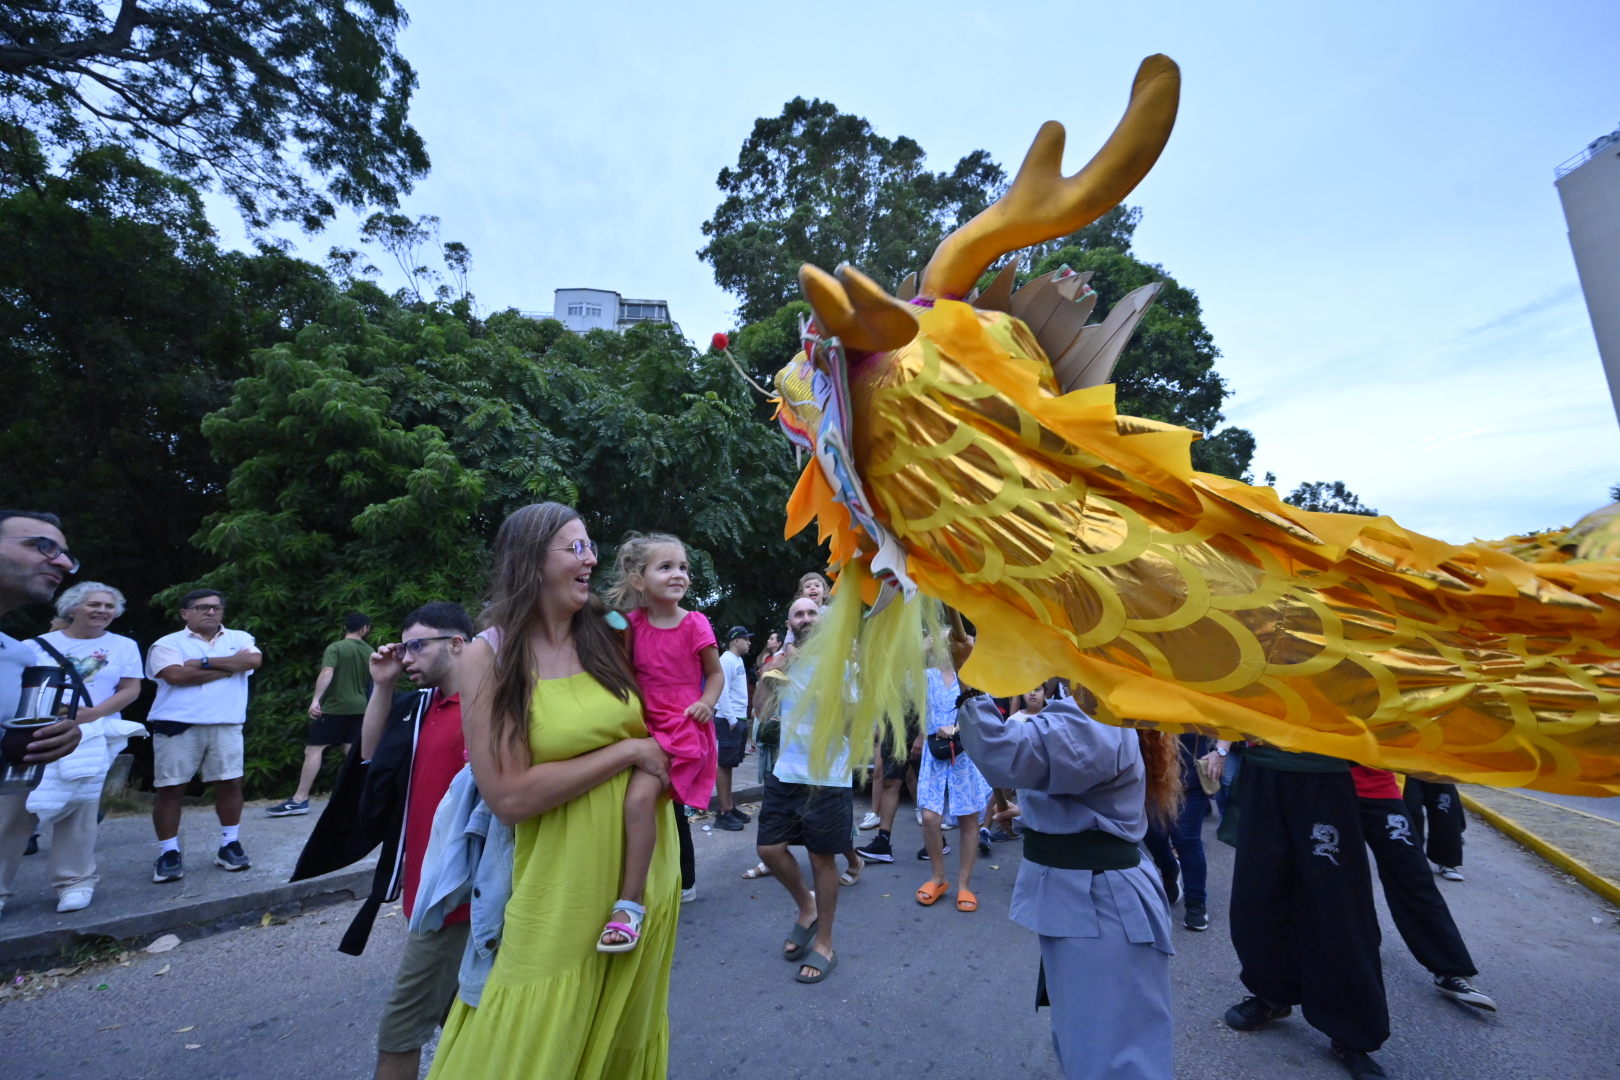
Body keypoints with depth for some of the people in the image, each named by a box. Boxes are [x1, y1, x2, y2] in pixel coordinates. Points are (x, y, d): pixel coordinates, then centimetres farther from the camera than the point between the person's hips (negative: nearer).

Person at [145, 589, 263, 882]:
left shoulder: (240, 638, 13)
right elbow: (175, 675, -12)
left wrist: (203, 662, -7)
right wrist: (230, 666, -8)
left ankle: (230, 846, 16)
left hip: (226, 725, 2)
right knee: (169, 788, 2)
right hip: (177, 725, -1)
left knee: (230, 784, 3)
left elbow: (253, 660, -7)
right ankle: (169, 853, 16)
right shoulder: (167, 643, 5)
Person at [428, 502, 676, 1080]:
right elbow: (510, 796, -20)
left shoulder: (609, 637, -2)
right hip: (560, 896, -4)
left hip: (646, 872, 4)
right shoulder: (489, 658, -12)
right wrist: (629, 750, -18)